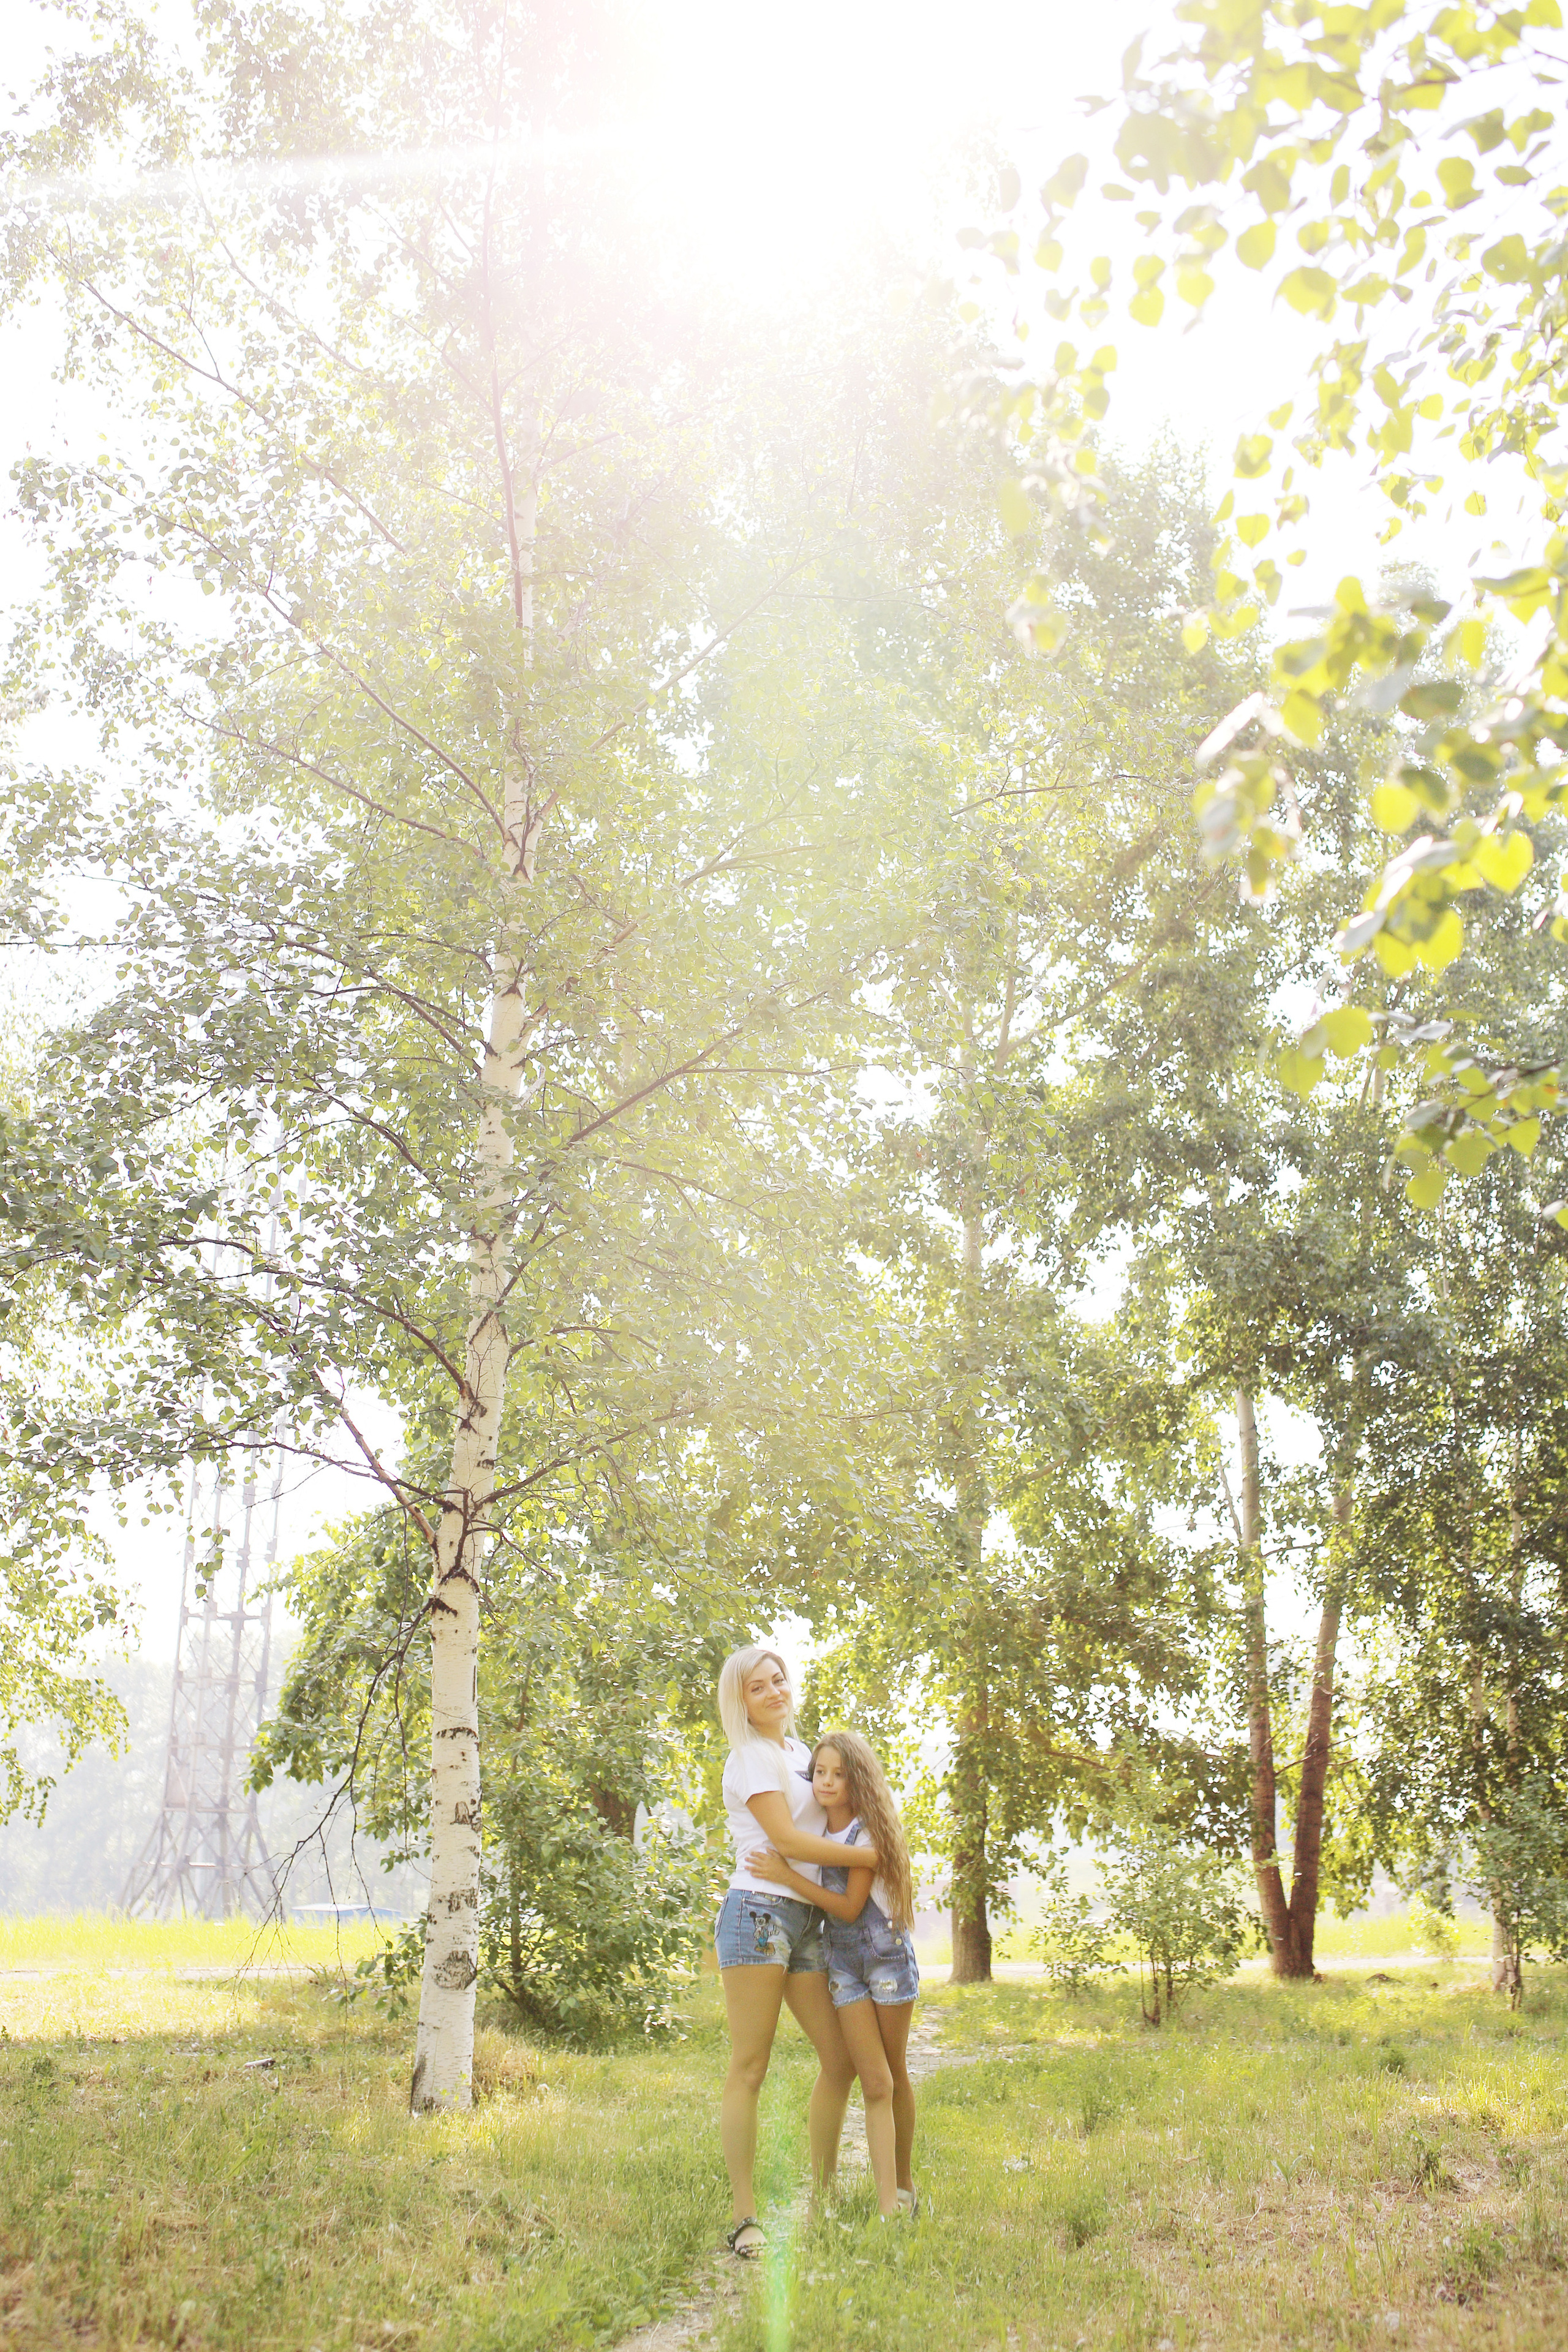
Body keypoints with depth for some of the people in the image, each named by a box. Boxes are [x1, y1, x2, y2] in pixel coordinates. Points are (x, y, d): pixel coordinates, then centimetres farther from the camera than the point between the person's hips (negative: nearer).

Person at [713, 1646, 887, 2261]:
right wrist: (874, 1856, -8)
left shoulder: (799, 1750, 19)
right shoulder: (751, 1756, -4)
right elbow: (787, 1838, -12)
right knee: (749, 2069, -6)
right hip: (759, 1911, -8)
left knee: (840, 2060, 6)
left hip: (807, 1920, 8)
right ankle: (746, 2219, -3)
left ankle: (821, 2195, 18)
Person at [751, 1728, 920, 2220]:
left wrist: (788, 1876, -24)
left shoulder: (868, 1830, -14)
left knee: (895, 2077, 11)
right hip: (842, 1959, 3)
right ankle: (889, 2207, -8)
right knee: (875, 2085, -5)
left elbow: (850, 1907, -19)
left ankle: (906, 2185, 29)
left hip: (887, 1953, -3)